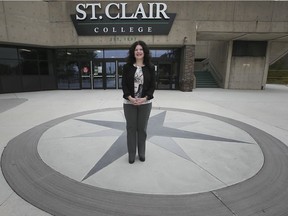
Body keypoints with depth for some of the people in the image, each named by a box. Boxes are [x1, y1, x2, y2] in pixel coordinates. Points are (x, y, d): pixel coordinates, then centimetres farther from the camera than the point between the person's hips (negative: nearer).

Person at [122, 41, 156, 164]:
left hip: (145, 103, 0)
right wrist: (130, 98, -17)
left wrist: (144, 98, -15)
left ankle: (142, 153, 27)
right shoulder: (127, 67, 0)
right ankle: (131, 154, 24)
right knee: (131, 128, 8)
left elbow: (152, 86, -2)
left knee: (142, 128, 10)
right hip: (129, 103, 0)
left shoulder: (150, 67, 1)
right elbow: (124, 84, -3)